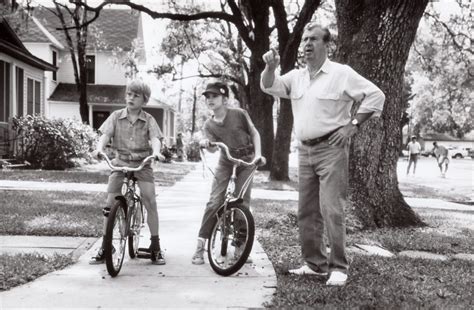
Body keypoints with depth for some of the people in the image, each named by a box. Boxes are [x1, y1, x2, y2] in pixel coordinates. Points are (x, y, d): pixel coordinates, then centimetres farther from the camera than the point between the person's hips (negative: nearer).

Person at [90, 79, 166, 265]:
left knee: (150, 202, -10)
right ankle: (105, 247, 7)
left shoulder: (148, 120, -1)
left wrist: (156, 152, -37)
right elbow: (106, 134, -10)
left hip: (142, 163, -1)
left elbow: (155, 138, -15)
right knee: (110, 204, -5)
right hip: (120, 161, 1)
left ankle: (155, 247, 3)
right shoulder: (116, 116, 1)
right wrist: (99, 149, -32)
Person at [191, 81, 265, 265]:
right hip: (225, 161, 1)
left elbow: (254, 133, 0)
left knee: (243, 203, -6)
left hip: (246, 160, -1)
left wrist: (258, 154, -12)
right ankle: (200, 247, -7)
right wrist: (206, 144, -38)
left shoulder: (239, 114, -10)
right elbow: (214, 148, -15)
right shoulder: (209, 125, -3)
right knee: (214, 202, -10)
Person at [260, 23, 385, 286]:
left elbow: (375, 95, -6)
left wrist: (353, 124, -11)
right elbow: (269, 87, 3)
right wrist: (270, 67, -17)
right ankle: (314, 263, 20)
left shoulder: (341, 73, -5)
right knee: (307, 212, 10)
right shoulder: (296, 77, 13)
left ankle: (338, 267, -2)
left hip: (331, 149, -6)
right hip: (305, 150, 7)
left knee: (331, 210, -10)